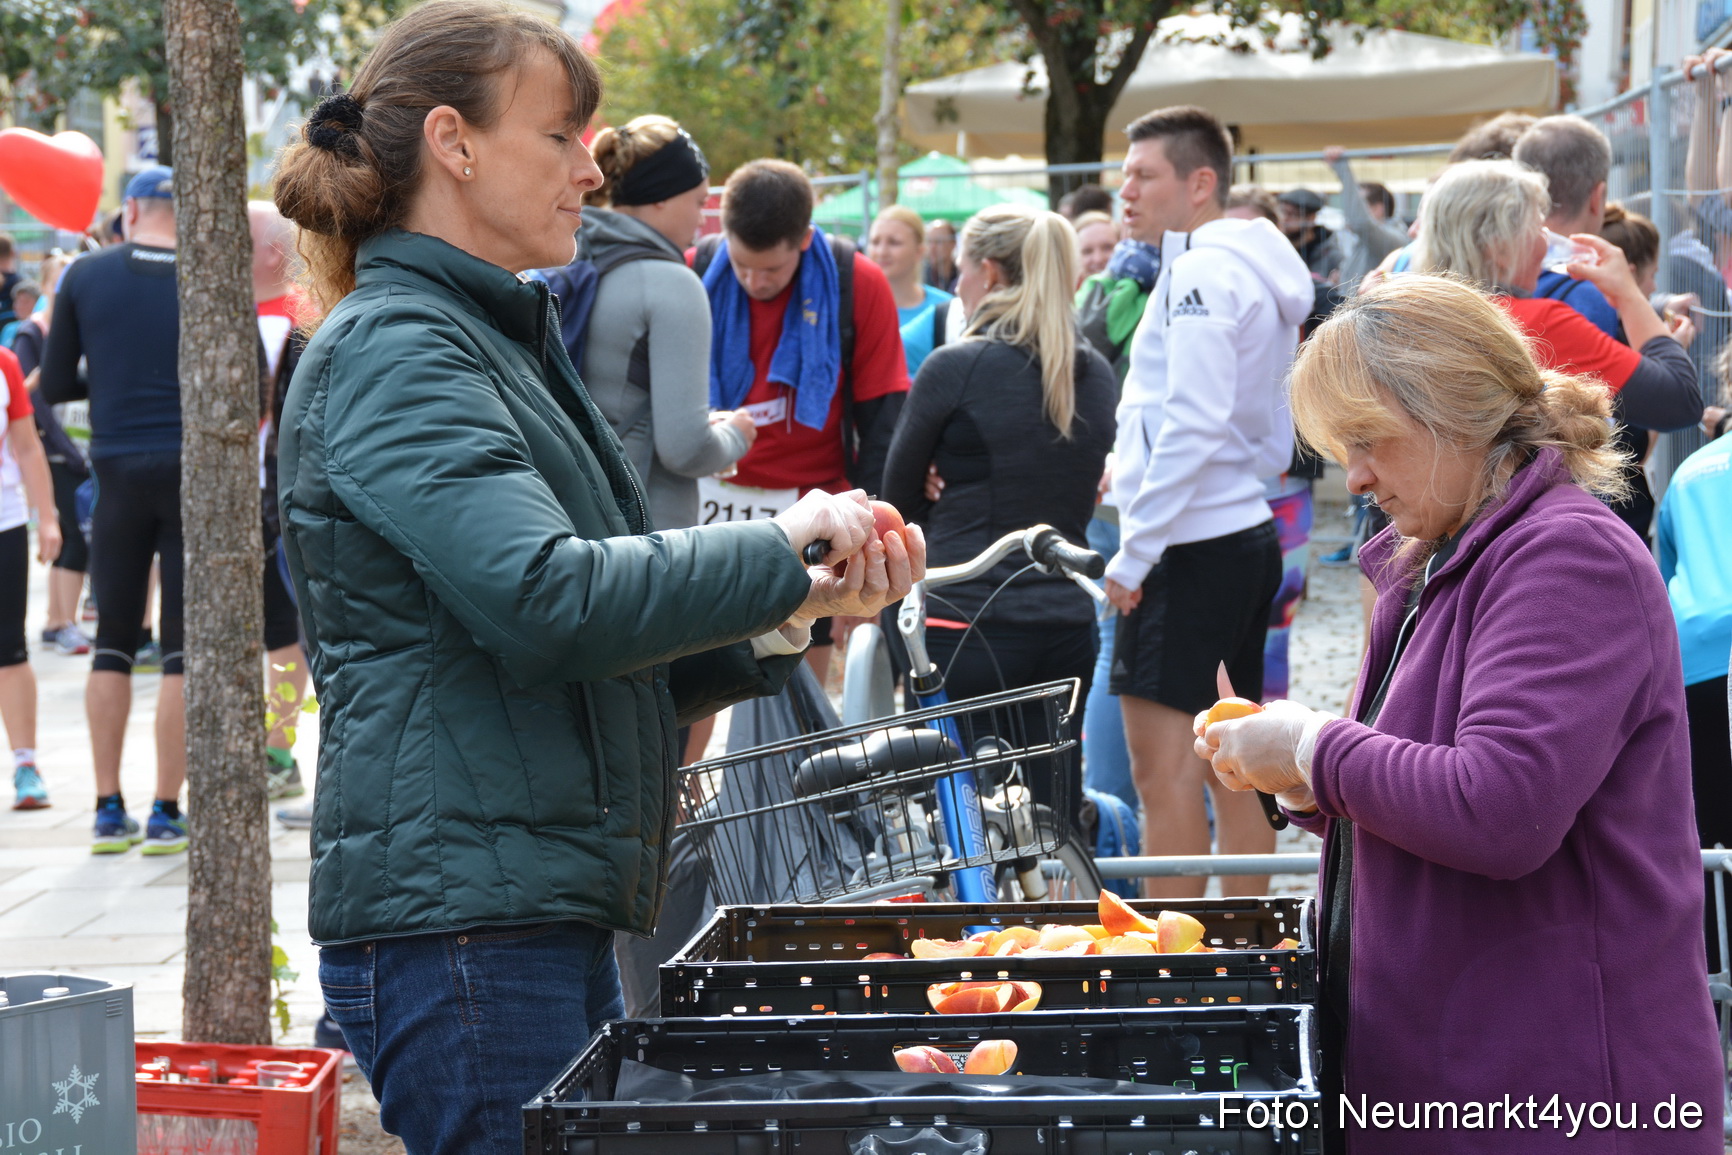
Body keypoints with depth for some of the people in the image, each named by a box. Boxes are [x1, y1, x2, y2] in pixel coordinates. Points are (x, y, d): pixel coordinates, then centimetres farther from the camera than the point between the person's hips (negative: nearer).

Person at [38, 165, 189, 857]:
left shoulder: (86, 277, 1)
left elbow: (52, 386, 5)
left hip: (118, 475, 2)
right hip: (194, 471, -1)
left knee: (113, 643, 12)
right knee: (183, 648, 3)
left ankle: (109, 812, 12)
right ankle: (166, 814, 4)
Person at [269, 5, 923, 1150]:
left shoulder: (502, 341, 19)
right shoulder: (389, 349, -11)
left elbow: (619, 663, 19)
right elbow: (547, 601, -24)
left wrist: (792, 613, 3)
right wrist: (779, 546, -13)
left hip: (556, 912, 10)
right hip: (455, 915, -9)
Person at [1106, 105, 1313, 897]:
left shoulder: (1200, 270, -13)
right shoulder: (1257, 270, 17)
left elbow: (1194, 424, -21)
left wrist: (1135, 551, -18)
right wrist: (1133, 465, 19)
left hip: (1191, 543, -10)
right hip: (1249, 531, 10)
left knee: (1163, 765, -8)